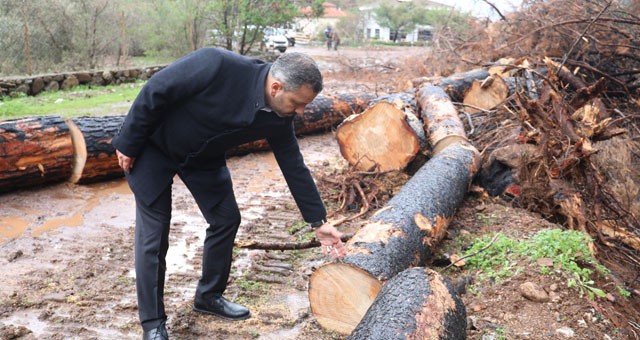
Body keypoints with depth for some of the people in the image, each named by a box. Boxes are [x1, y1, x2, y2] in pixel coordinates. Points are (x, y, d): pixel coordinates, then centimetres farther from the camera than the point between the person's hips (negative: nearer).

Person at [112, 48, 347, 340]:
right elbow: (154, 92, -27)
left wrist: (319, 221, -3)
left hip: (202, 156, 6)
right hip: (153, 145, -6)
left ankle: (208, 296, 26)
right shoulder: (217, 65, -36)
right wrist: (127, 145, -17)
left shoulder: (278, 118, -16)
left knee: (226, 219, 5)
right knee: (153, 236, -4)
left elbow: (294, 166, -5)